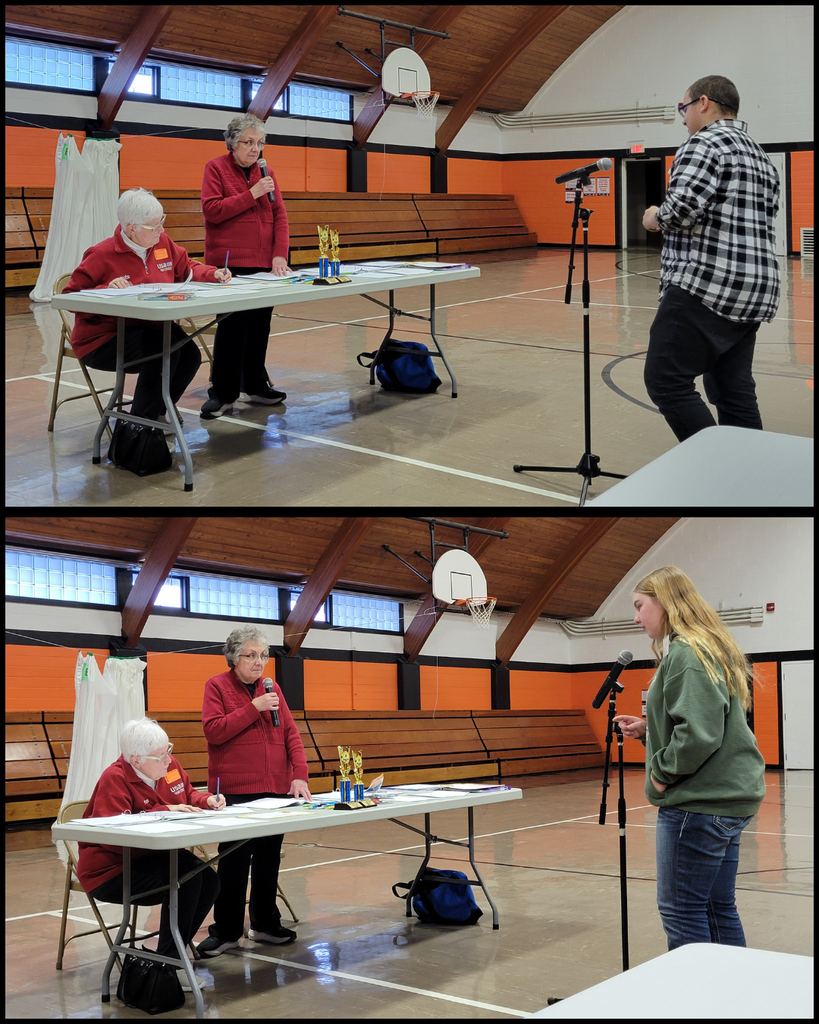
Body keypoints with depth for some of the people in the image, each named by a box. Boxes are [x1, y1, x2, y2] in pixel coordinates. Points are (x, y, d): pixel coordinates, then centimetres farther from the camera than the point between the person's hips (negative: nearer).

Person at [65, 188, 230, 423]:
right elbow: (71, 297, -11)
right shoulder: (102, 255, -13)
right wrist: (107, 290, -28)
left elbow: (187, 268, 21)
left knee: (190, 355, -19)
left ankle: (156, 413, 3)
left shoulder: (163, 242, 4)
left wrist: (214, 274, 1)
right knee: (164, 351, -30)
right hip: (105, 337, -7)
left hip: (150, 327, 7)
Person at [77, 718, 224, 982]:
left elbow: (188, 795, 17)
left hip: (153, 859, 8)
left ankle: (173, 950, -1)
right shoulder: (114, 779, -20)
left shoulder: (170, 766, 3)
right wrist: (163, 811, -31)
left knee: (209, 880, -15)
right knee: (185, 873, -29)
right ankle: (168, 962, -20)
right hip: (111, 871, -8)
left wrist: (207, 801, -6)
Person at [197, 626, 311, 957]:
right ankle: (226, 931, 10)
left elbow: (291, 733, 7)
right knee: (234, 861, -1)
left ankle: (265, 924, 23)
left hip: (275, 789, 5)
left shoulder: (273, 689, 12)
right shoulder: (217, 686, -1)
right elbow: (213, 731, -13)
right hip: (235, 790, -4)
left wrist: (299, 775, -5)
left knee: (269, 858, 10)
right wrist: (253, 707, -17)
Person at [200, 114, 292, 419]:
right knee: (232, 327, -5)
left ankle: (255, 385, 23)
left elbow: (279, 215, 8)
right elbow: (211, 210, -12)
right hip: (230, 264, -5)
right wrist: (252, 194, -16)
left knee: (260, 325, 9)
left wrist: (280, 254, -5)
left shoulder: (266, 173, 12)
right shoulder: (216, 168, -1)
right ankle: (222, 394, 1)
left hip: (264, 263, 5)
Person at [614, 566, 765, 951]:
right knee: (718, 908, 13)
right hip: (728, 797, 10)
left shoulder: (688, 653, -14)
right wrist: (647, 729, 13)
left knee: (681, 912, -4)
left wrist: (662, 771, -11)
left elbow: (700, 733, -24)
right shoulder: (711, 648, 17)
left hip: (699, 803, -10)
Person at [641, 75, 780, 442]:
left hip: (706, 287, -9)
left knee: (667, 382, -9)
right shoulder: (761, 157, 22)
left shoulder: (706, 142, -6)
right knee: (734, 393, 10)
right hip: (756, 290, 9)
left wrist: (655, 218, 0)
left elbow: (683, 208, -19)